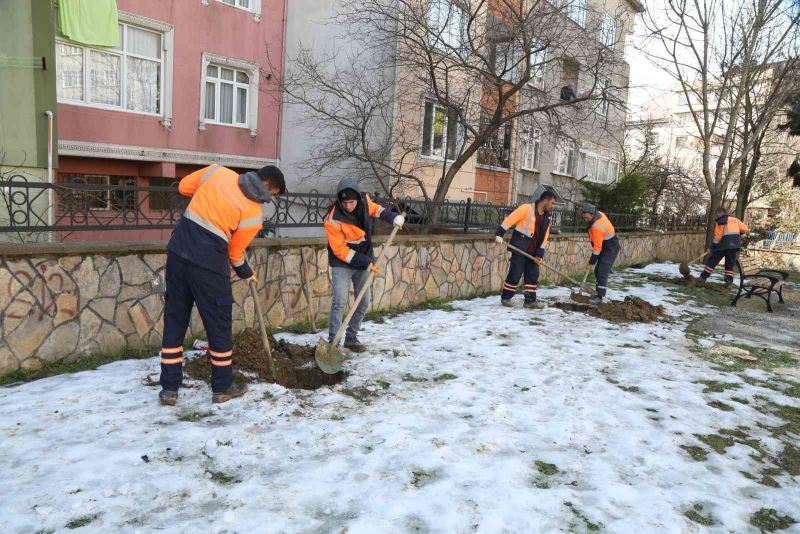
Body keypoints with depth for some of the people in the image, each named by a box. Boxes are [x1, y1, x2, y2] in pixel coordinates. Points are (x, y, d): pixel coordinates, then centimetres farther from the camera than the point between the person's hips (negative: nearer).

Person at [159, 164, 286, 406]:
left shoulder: (218, 172, 6)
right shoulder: (255, 214, -6)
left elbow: (183, 187, 17)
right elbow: (235, 251, 3)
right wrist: (246, 273, 21)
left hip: (178, 250, 6)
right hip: (208, 262, -6)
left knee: (174, 319, 13)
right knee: (219, 324, 10)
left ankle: (169, 388, 20)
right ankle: (222, 387, 22)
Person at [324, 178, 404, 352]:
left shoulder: (364, 201, -11)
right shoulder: (333, 220, -26)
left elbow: (375, 209, 13)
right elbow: (341, 251, -23)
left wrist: (394, 217, -4)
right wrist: (367, 263, -23)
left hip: (363, 261, 6)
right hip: (342, 264, -6)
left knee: (363, 303, 8)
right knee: (340, 302, -16)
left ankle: (351, 338, 21)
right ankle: (332, 342, -8)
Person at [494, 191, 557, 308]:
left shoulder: (547, 217, 10)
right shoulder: (527, 208, -11)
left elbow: (544, 237, 8)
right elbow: (510, 219, -14)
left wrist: (539, 254, 0)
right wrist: (500, 233, -19)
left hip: (533, 251, 7)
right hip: (519, 247, -7)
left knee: (533, 275, 7)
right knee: (515, 273, -3)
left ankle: (530, 300, 15)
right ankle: (505, 298, 9)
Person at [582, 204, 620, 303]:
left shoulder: (596, 227, -30)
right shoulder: (600, 214, -3)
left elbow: (597, 248, -26)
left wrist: (591, 263, -19)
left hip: (610, 250, -11)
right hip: (606, 247, 11)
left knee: (602, 273, -16)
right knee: (598, 271, 11)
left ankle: (599, 297, -16)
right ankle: (598, 293, 16)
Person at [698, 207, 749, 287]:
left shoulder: (721, 221, -2)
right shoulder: (735, 220, 15)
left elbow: (718, 236, -6)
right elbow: (745, 229, 11)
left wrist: (713, 247, -2)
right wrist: (738, 234, 28)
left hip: (724, 245, -5)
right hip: (735, 245, 5)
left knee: (712, 260, 3)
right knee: (730, 264, 12)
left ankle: (703, 277, 0)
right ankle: (729, 281, 4)